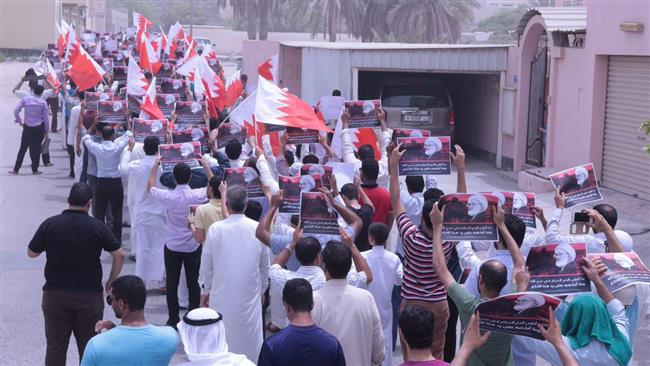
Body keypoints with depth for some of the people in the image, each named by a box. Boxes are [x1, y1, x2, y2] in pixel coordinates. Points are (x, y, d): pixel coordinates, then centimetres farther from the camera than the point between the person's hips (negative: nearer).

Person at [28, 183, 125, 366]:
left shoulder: (50, 224, -7)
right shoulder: (97, 227, -9)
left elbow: (31, 253, 4)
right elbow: (119, 255, -8)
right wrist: (111, 281, 5)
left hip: (55, 294, 1)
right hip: (89, 295, -1)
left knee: (55, 344, 9)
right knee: (89, 345, 11)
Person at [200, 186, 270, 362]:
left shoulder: (215, 229, -11)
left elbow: (206, 264, -2)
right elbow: (264, 265, 3)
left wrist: (206, 289, 13)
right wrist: (262, 289, 18)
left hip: (222, 293, -1)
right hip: (250, 293, 1)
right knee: (249, 334, 10)